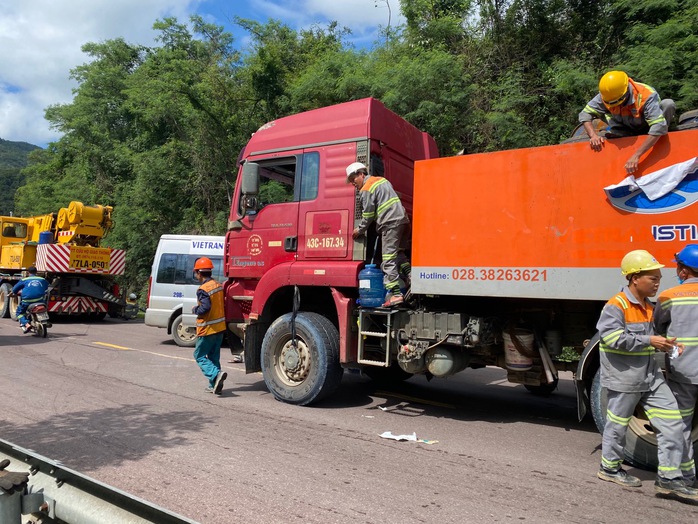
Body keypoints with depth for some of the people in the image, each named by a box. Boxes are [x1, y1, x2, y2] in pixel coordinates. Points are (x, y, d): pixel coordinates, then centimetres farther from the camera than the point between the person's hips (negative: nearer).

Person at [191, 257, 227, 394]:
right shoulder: (218, 285, 7)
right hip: (220, 327, 8)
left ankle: (216, 374, -15)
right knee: (214, 357, 16)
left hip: (207, 330, -8)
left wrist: (195, 310, -9)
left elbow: (205, 307, -29)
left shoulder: (203, 289, -18)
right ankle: (215, 385, 17)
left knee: (199, 356, 5)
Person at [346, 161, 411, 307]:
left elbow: (368, 214, -3)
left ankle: (396, 294, -13)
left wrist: (360, 230, 11)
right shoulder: (381, 180, 23)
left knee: (388, 260, -9)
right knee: (398, 254, 19)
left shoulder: (366, 190, -3)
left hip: (390, 224, -9)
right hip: (403, 219, 9)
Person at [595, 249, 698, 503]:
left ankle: (668, 478, 11)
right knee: (618, 424, 8)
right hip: (624, 378, -8)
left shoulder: (650, 306, 11)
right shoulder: (615, 306, -16)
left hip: (650, 376, 8)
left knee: (672, 422, 2)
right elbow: (612, 337, -25)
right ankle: (609, 468, 28)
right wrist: (649, 341, -23)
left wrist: (665, 343, 5)